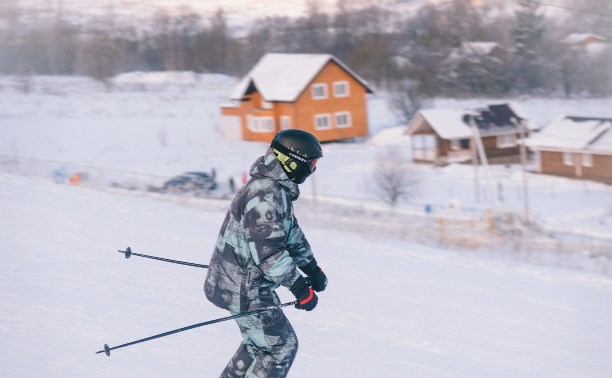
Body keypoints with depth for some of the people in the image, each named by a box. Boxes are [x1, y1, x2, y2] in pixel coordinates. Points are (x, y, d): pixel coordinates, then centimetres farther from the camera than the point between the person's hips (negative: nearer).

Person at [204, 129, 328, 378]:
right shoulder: (265, 193, -25)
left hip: (238, 281, 10)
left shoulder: (277, 189, 9)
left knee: (258, 342, 24)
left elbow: (290, 231, 23)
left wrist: (311, 267, 26)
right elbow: (269, 250, -29)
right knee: (282, 346, -2)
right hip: (244, 289, -10)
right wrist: (299, 287, -23)